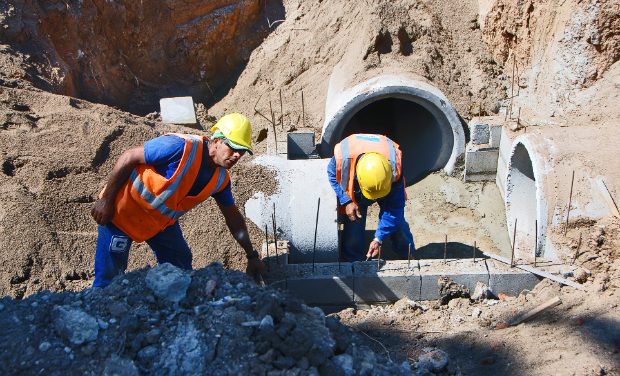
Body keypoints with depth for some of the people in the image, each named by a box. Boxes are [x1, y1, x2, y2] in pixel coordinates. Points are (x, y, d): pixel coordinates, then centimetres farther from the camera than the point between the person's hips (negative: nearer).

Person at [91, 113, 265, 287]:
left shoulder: (221, 179, -7)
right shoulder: (181, 147, -31)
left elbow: (233, 217, 6)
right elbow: (128, 158, -24)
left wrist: (252, 256, 9)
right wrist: (106, 200, -21)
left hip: (162, 219, 7)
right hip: (123, 210, -7)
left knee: (181, 269, 10)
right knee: (109, 276, -6)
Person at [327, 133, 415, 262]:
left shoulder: (394, 165, -41)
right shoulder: (343, 155, -42)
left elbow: (394, 207, -32)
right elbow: (332, 174, -15)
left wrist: (379, 239, -33)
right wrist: (346, 201, -26)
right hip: (353, 190, 0)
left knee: (397, 223, 4)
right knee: (353, 227, -6)